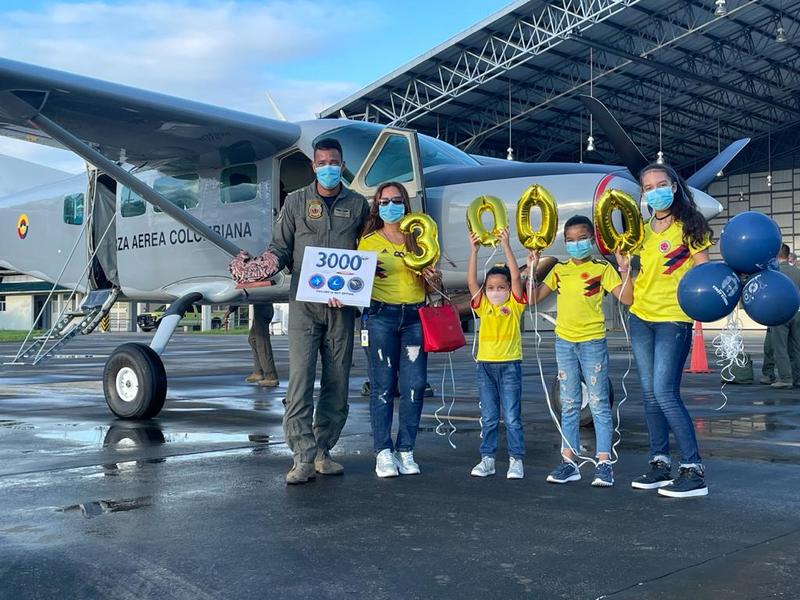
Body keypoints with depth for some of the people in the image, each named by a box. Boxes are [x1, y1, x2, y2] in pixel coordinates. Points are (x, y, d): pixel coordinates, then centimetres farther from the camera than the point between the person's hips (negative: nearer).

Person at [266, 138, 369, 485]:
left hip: (342, 306, 2)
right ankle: (303, 458, -10)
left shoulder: (358, 205, 12)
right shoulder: (296, 202, 10)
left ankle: (322, 452, 16)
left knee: (337, 384, 5)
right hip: (304, 303, -2)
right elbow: (281, 246, 8)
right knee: (300, 381, -11)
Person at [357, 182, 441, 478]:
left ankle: (406, 451, 7)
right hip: (381, 315, -2)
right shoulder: (368, 241, 9)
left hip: (415, 316, 2)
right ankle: (383, 452, 2)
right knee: (383, 385, -3)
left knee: (414, 385, -2)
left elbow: (433, 284, 18)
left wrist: (433, 278, -4)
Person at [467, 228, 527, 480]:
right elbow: (471, 281, -3)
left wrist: (506, 246, -15)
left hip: (510, 364, -3)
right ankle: (487, 459, 16)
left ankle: (516, 460, 9)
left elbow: (516, 276, -12)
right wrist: (474, 250, -8)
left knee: (512, 418, 1)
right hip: (485, 364, 3)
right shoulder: (483, 306, 6)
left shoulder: (514, 305, -1)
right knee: (488, 418, 9)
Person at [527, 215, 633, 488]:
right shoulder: (559, 270, 10)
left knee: (599, 404, -1)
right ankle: (569, 461, 14)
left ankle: (604, 463, 3)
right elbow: (533, 298, 8)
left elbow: (626, 298, -10)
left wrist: (625, 270, -21)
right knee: (569, 405, 9)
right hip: (564, 342, 4)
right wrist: (532, 270, -2)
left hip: (592, 341, -4)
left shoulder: (602, 268, -2)